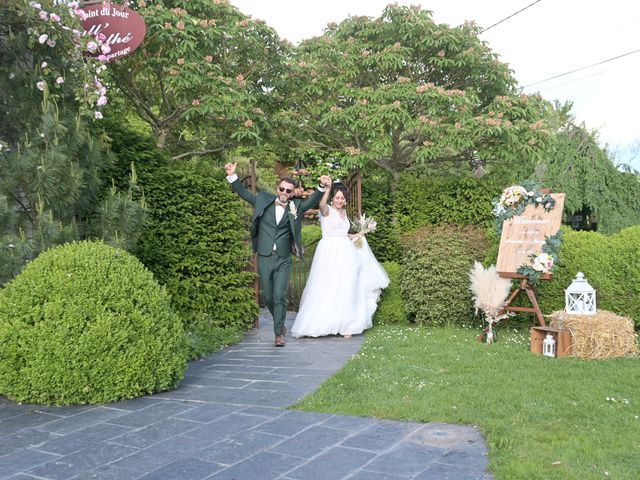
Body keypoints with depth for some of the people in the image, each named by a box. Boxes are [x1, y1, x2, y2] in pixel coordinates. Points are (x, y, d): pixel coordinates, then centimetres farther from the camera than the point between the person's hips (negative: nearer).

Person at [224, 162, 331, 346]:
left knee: (280, 296, -6)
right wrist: (232, 176, 0)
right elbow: (243, 192, 10)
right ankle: (280, 323, 33)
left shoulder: (296, 206, 4)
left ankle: (279, 333, 3)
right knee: (268, 296, 10)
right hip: (264, 258, 1)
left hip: (283, 260, -1)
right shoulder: (263, 201, 4)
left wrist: (322, 187, -19)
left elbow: (313, 200, -2)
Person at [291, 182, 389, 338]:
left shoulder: (343, 212, 19)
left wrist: (354, 236, 17)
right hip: (329, 253, -7)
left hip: (344, 253, 7)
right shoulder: (327, 210, -3)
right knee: (327, 288, -7)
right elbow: (321, 204, -29)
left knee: (345, 289, 5)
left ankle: (345, 325, 12)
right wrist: (327, 188, -40)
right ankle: (323, 322, 2)